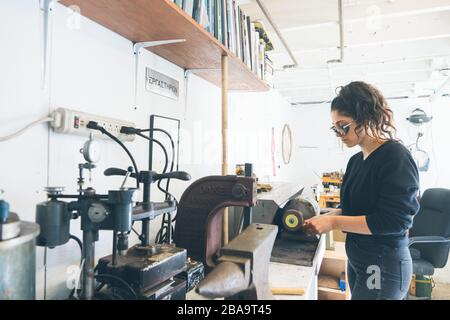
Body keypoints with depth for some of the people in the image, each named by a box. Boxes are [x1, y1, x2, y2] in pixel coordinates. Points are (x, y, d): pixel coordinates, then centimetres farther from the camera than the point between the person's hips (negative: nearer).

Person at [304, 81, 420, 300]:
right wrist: (323, 218, -4)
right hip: (356, 260, 8)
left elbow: (394, 220, -24)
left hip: (384, 266, -8)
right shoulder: (356, 160, 6)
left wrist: (334, 223, -24)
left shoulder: (396, 157, -18)